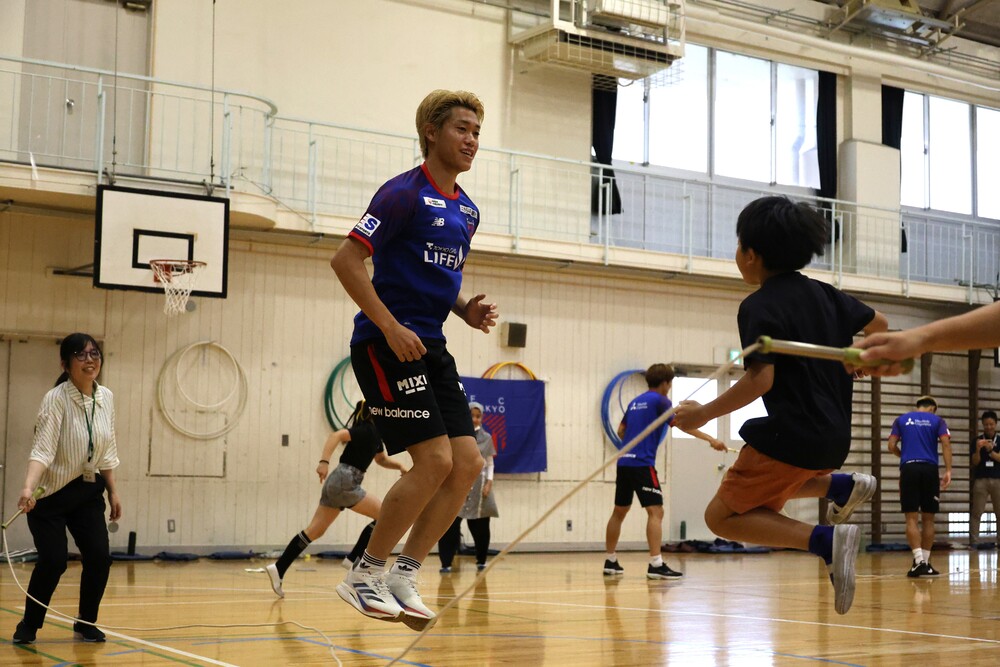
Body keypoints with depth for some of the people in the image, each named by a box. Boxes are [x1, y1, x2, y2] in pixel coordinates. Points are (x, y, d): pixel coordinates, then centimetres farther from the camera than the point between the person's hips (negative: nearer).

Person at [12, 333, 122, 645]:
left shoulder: (106, 398, 0)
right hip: (51, 494, -5)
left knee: (99, 557, -6)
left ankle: (86, 623, 15)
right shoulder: (56, 399, -18)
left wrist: (112, 491, 13)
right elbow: (42, 449, -28)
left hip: (88, 492, 5)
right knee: (54, 560, -13)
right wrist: (28, 487, -43)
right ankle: (29, 625, 11)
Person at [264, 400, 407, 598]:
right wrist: (324, 462, -37)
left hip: (337, 484, 9)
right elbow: (336, 435, -25)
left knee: (315, 531, 4)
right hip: (344, 482, -9)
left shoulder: (374, 433, 18)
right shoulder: (365, 430, -10)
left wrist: (399, 466, 14)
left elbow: (381, 459, 33)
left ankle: (278, 568, -3)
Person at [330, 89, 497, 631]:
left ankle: (403, 577, 9)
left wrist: (467, 311, 6)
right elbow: (346, 260, -15)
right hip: (385, 343, -8)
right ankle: (364, 576, 0)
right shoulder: (405, 193, -9)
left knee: (467, 464, 0)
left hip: (430, 347, 8)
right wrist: (391, 327, -20)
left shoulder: (467, 211, 16)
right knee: (435, 460, -15)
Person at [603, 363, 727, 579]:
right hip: (642, 464, -8)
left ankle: (610, 561, 21)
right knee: (656, 512, -10)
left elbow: (621, 431, 22)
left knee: (619, 512, 15)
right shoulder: (660, 401, -4)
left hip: (624, 462, 8)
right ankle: (655, 564, -20)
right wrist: (710, 439, -20)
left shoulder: (635, 402, 18)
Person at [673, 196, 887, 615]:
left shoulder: (759, 307, -14)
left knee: (723, 516, -1)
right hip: (835, 437, 9)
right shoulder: (822, 293, 9)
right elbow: (878, 324, 22)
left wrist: (702, 415, -14)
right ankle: (841, 486, 12)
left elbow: (760, 380, -23)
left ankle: (826, 540, -18)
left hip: (791, 436, -9)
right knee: (763, 488, 31)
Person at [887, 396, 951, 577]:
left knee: (912, 518, -2)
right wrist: (948, 471, -4)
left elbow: (892, 446, 9)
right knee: (928, 519, 8)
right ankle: (925, 563, 10)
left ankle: (919, 561, -16)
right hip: (930, 469, 0)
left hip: (908, 469, 0)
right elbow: (946, 444, -1)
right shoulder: (936, 420, 12)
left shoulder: (901, 420, 15)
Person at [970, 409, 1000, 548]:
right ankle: (974, 542, -5)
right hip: (981, 480, -1)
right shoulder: (977, 441, 5)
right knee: (976, 512, -5)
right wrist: (978, 449, -20)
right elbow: (975, 462, -1)